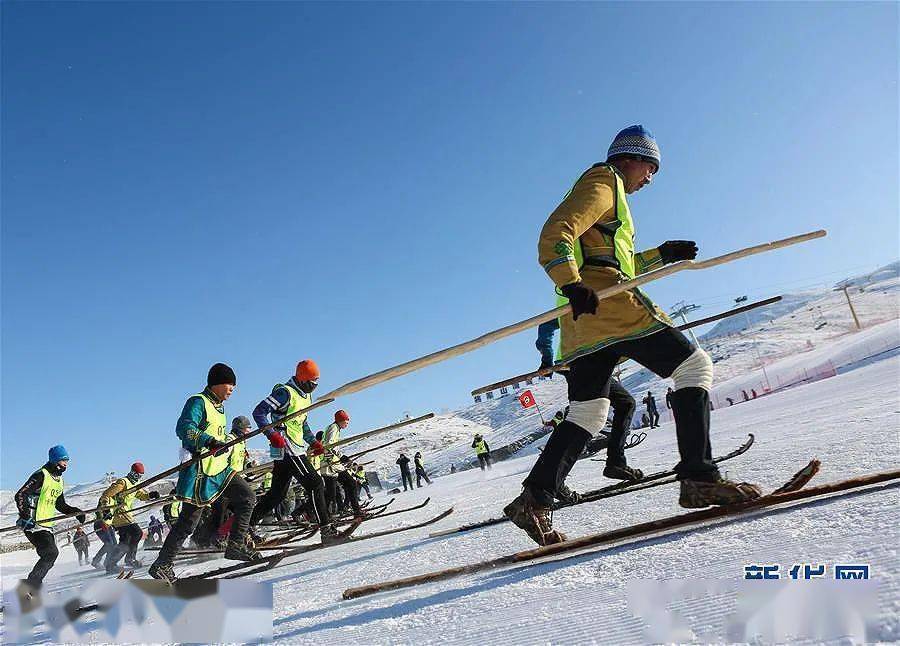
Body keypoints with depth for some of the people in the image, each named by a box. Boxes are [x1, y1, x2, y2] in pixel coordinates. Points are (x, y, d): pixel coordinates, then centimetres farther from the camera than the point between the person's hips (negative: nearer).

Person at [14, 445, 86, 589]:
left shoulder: (59, 480, 15)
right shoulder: (41, 476, -12)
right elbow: (20, 495, -18)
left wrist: (75, 511, 10)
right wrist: (26, 516, -28)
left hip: (46, 524, 9)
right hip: (33, 524, -9)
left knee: (50, 555, 7)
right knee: (51, 553, -18)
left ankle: (33, 586, 17)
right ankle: (30, 587, -10)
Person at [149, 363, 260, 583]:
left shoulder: (218, 407, 17)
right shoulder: (198, 402, -11)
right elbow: (183, 429, -26)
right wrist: (209, 441, -37)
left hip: (220, 470, 9)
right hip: (201, 473, -9)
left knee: (247, 497, -2)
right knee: (187, 522, -2)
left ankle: (236, 545, 2)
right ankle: (161, 564, 12)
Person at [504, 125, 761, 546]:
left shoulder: (603, 190, 35)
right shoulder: (604, 183, 5)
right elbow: (555, 236, -14)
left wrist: (662, 254, 31)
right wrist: (573, 286, -28)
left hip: (584, 314, 10)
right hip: (609, 304, -10)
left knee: (587, 415, 8)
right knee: (694, 366, -4)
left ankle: (535, 499, -1)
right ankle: (699, 477, -13)